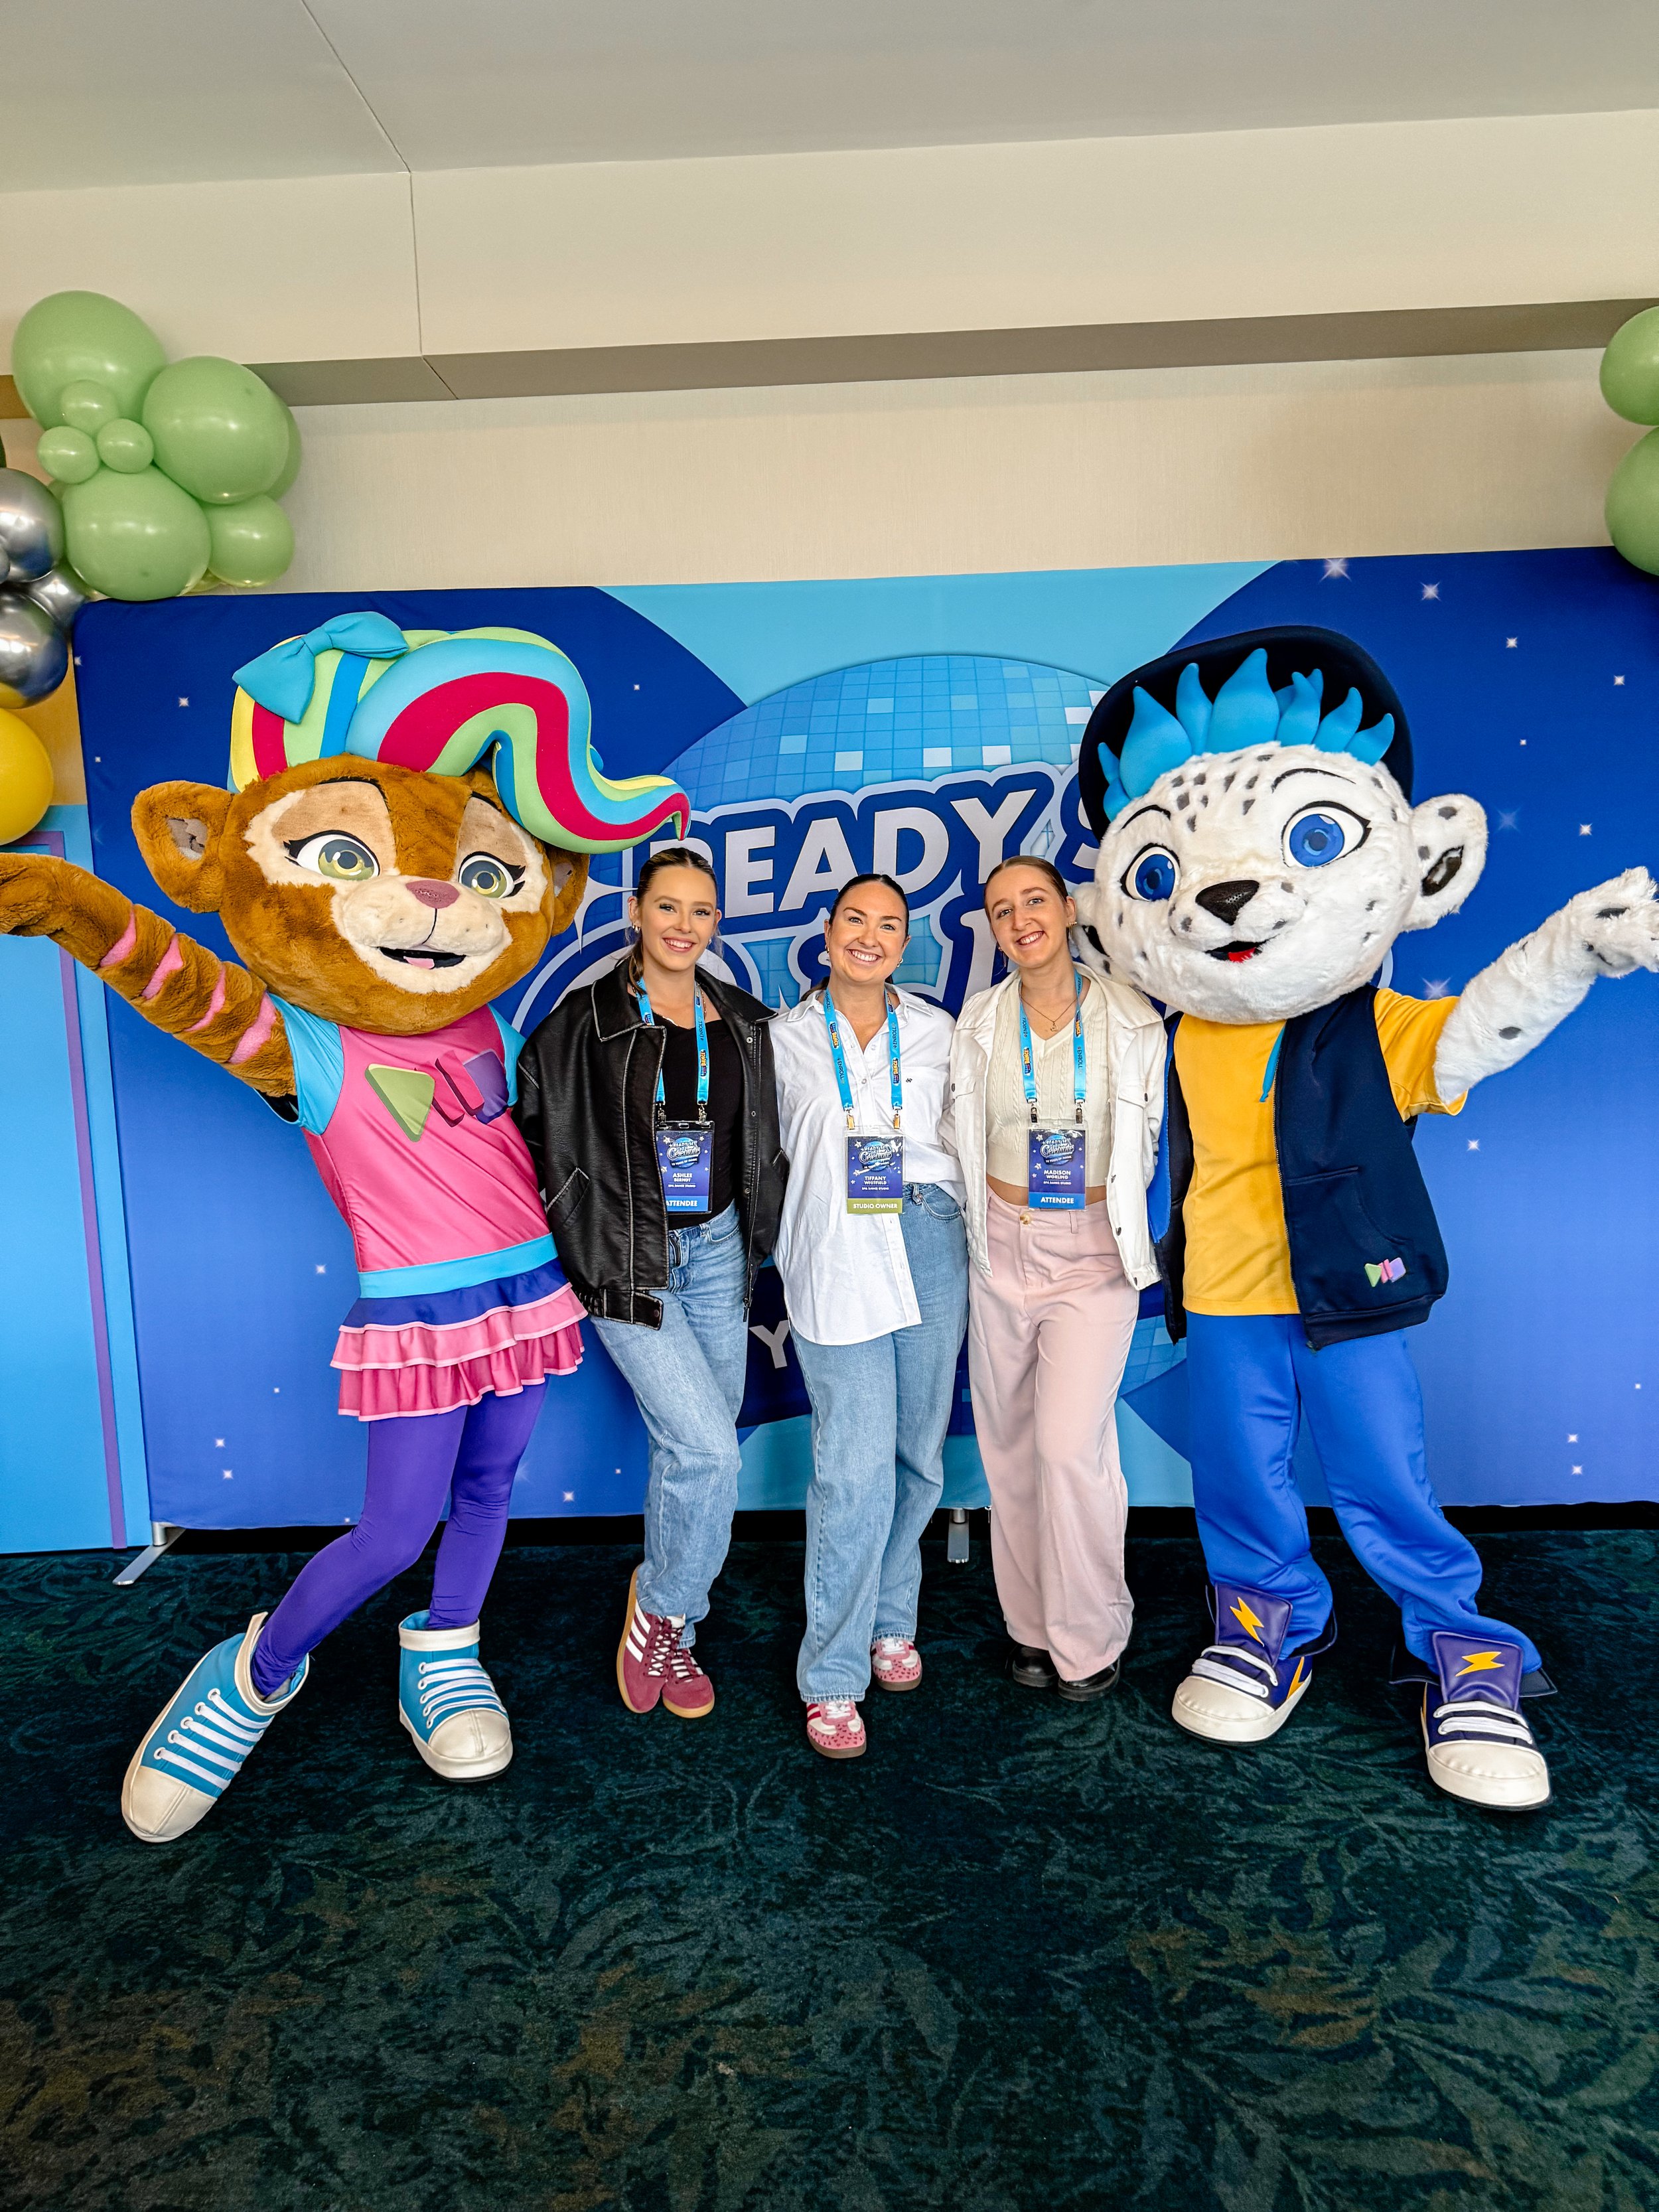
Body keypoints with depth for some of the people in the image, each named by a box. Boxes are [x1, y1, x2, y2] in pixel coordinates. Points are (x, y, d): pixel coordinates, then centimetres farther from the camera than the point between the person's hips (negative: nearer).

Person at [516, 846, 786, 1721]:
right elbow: (536, 1131, -4)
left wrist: (760, 1233, 10)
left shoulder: (744, 1022, 6)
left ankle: (668, 1631, 33)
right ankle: (662, 1608, 16)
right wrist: (574, 1229, -6)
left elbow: (763, 1143, 15)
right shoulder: (586, 1019, -7)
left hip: (715, 1251, 5)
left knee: (694, 1449, 12)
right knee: (708, 1450, -13)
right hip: (625, 1259, -5)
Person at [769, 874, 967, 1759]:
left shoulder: (934, 1030, 10)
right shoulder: (783, 1038, 6)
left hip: (930, 1247, 3)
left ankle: (892, 1621, 31)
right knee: (855, 1469, -8)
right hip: (837, 1262, -3)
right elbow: (773, 1149, 15)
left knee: (919, 1453, 10)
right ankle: (832, 1677, 5)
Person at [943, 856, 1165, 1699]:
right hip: (1002, 1246, 3)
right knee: (1011, 1444, 9)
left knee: (1072, 1446, -9)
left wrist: (1120, 1215, 9)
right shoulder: (977, 1023, 1)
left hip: (1093, 1252, -2)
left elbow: (1144, 1139, 8)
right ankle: (1031, 1625, 28)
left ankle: (1091, 1636, 14)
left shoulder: (1131, 1020, -4)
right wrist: (981, 1210, 8)